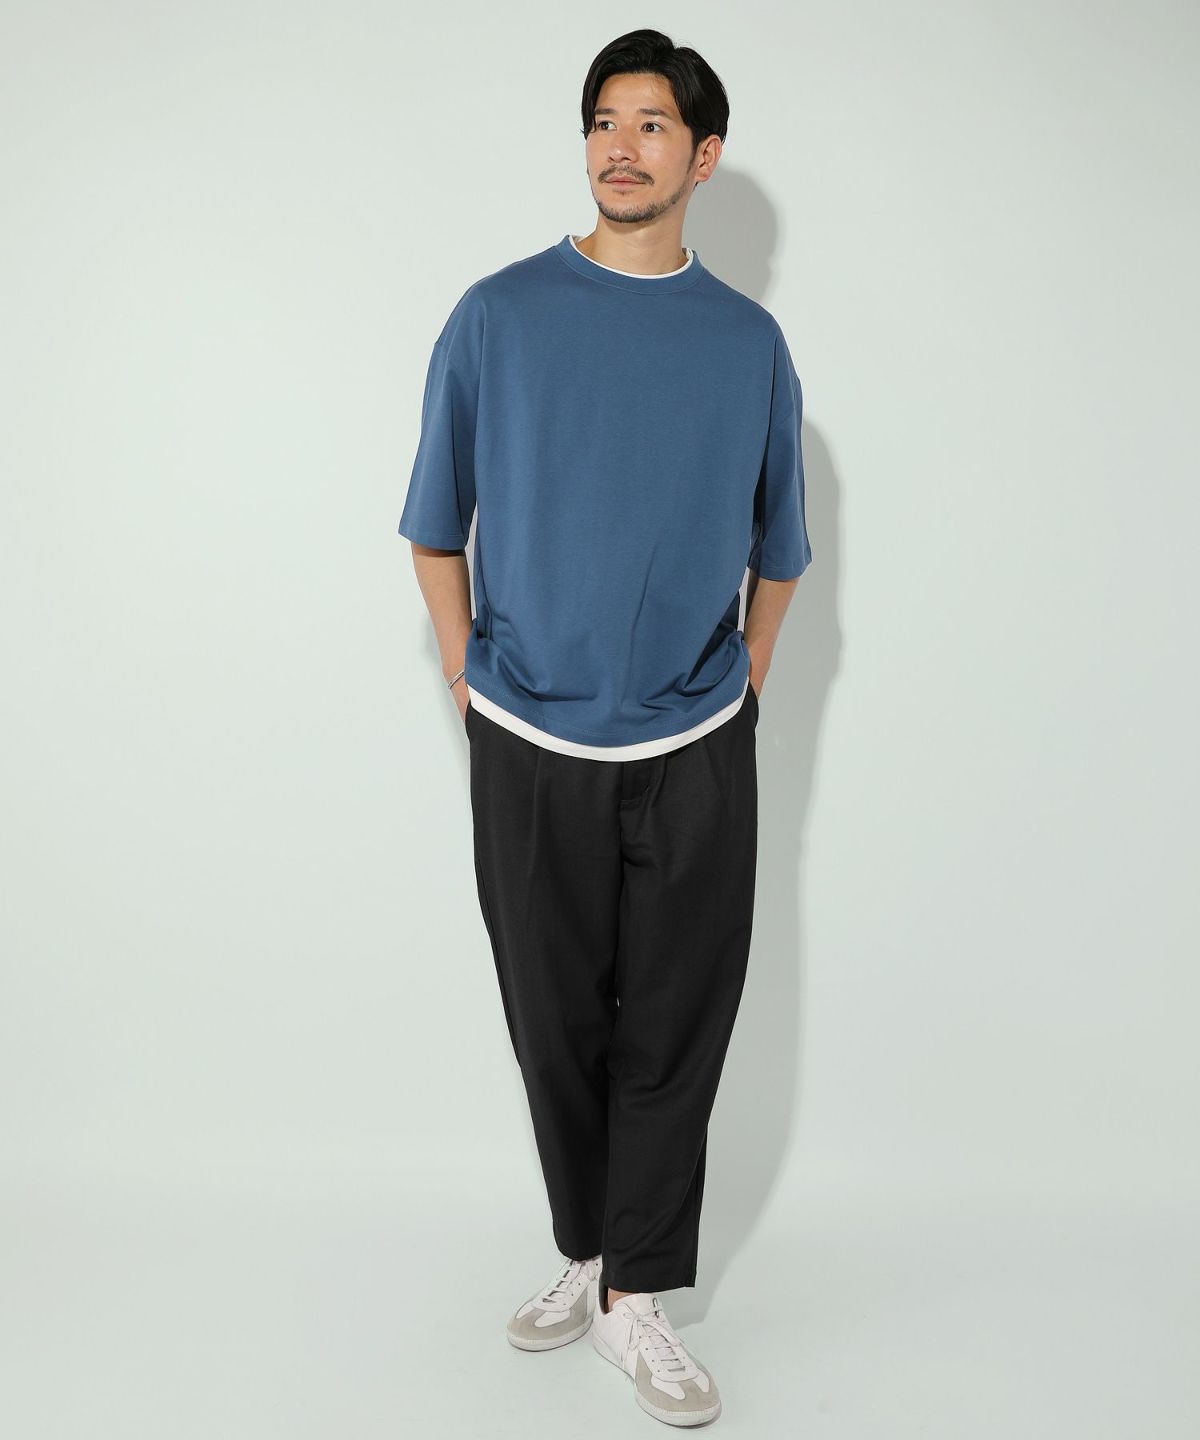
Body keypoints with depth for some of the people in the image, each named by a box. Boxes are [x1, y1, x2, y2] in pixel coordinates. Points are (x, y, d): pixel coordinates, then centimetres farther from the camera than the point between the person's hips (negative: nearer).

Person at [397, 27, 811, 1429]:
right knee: (556, 1025, 10)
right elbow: (437, 527, 7)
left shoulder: (749, 341, 4)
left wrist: (743, 687, 10)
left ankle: (636, 1295, 20)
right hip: (532, 746, 0)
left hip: (695, 750, 1)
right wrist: (465, 680, 4)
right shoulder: (498, 316, 0)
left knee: (672, 1032, 5)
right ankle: (586, 1250, 31)